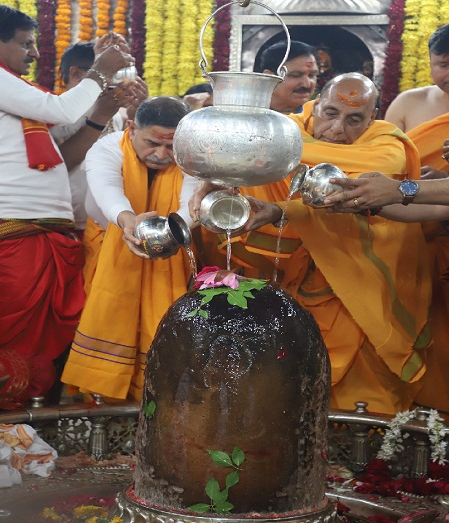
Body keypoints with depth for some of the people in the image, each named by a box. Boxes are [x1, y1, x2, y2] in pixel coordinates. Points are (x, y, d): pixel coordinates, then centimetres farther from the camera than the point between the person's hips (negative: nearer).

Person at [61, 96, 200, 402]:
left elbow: (192, 204, -32)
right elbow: (106, 188, -43)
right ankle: (97, 393, 7)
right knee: (108, 326, -8)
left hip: (166, 263, 2)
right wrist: (128, 220, -67)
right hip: (110, 256, -1)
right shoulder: (107, 150, -21)